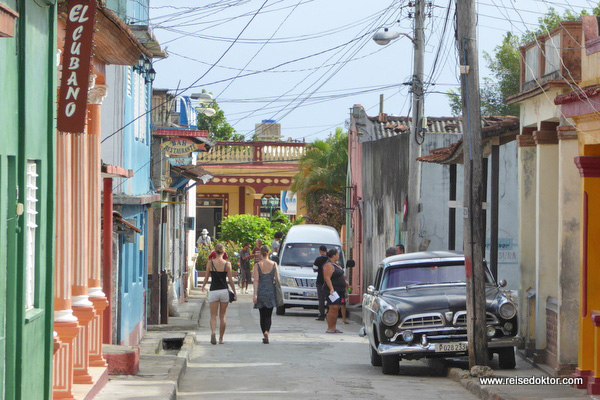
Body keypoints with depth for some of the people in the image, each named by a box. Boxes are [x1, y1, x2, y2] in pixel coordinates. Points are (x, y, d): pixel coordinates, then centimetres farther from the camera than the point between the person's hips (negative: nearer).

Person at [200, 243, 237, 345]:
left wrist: (203, 286, 21)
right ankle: (221, 338, 15)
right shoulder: (227, 264, -5)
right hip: (224, 291, 1)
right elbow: (230, 280, -3)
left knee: (213, 316, 3)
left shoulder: (210, 263, -5)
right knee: (222, 316, 12)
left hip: (213, 291, -1)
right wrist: (235, 293, 8)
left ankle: (213, 332, -24)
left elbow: (206, 278, 2)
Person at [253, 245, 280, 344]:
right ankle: (266, 332, -21)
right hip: (271, 292, 0)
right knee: (268, 316, 4)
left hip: (261, 292, 0)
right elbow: (277, 279, 1)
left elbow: (256, 280, -9)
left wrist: (255, 294, -10)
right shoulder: (274, 264, -1)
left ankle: (265, 336, 12)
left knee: (262, 316, 11)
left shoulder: (257, 265, -4)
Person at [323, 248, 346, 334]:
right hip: (333, 290, -10)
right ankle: (329, 328, -13)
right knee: (333, 309, -14)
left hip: (339, 290, 10)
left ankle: (333, 327, 10)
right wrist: (331, 288, -30)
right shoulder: (329, 265, -14)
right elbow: (327, 277, -22)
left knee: (336, 309, 8)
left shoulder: (336, 264, 18)